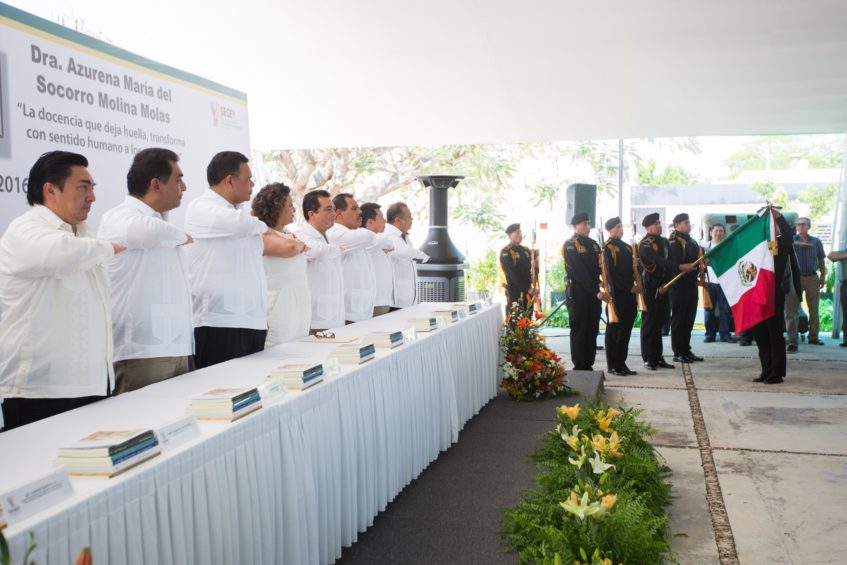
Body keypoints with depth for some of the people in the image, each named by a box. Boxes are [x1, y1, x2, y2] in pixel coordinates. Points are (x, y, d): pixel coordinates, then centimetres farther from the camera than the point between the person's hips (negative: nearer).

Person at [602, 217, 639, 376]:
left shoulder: (627, 247, 18)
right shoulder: (608, 247, -5)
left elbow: (632, 269, 17)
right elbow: (611, 273, -13)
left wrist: (637, 286, -1)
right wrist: (630, 288, -16)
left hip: (629, 295, 7)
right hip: (616, 295, -7)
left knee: (626, 329, 9)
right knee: (614, 329, -1)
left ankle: (621, 363, 16)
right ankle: (613, 365, 5)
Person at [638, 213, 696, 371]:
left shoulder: (664, 242, 13)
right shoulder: (645, 244, -11)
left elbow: (668, 261, 8)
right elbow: (659, 262, -25)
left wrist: (667, 283, -7)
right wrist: (680, 267, -33)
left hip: (663, 287, 7)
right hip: (650, 288, -7)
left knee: (659, 322, 11)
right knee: (649, 322, -2)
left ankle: (658, 357, 18)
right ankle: (648, 359, 3)